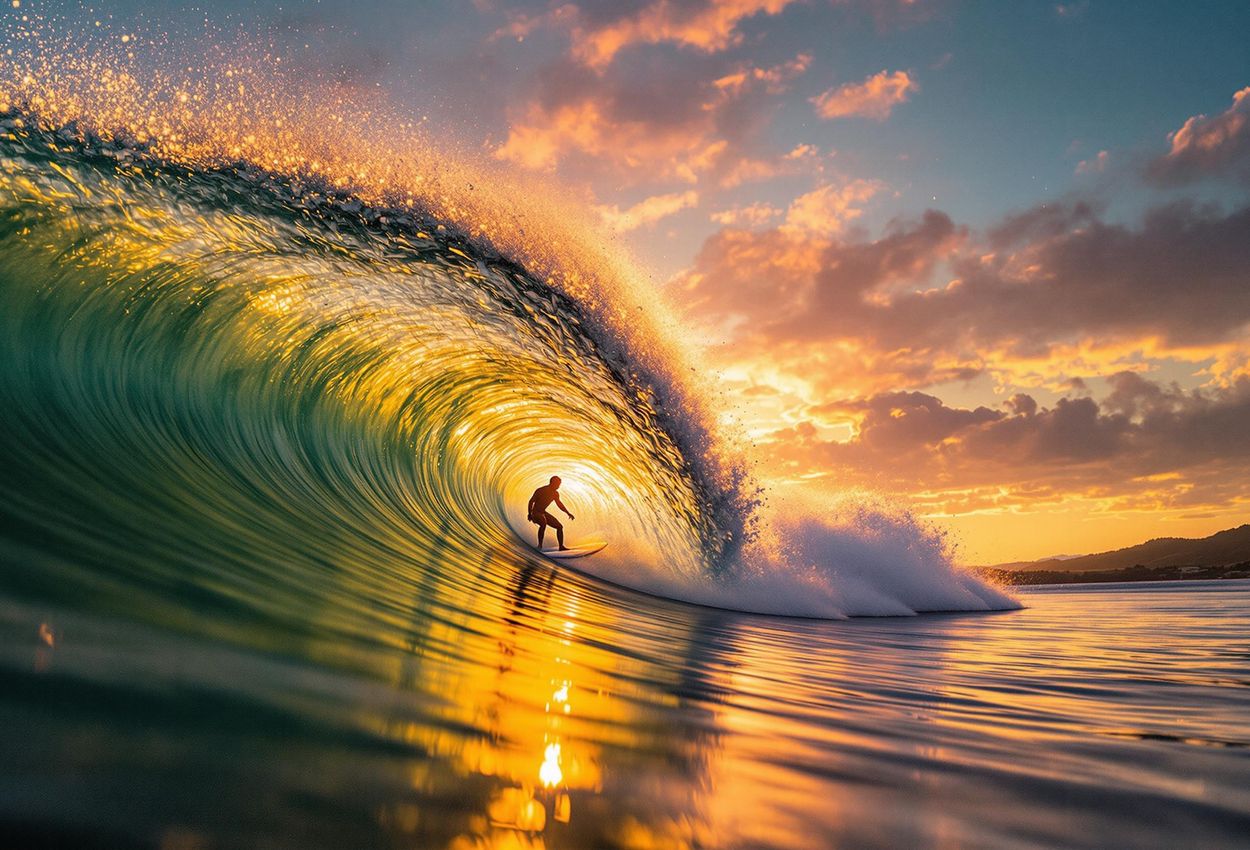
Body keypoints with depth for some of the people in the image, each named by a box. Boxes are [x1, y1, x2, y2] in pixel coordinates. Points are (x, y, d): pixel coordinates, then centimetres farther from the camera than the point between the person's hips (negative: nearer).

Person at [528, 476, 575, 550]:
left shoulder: (555, 494, 3)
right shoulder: (541, 491, -19)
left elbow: (559, 504, 17)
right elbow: (531, 501, -15)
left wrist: (568, 513, 10)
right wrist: (529, 514, -20)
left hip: (544, 513, 8)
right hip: (535, 513, -8)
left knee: (559, 526, 2)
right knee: (544, 523, -39)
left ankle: (561, 546, 9)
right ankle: (540, 544, -30)